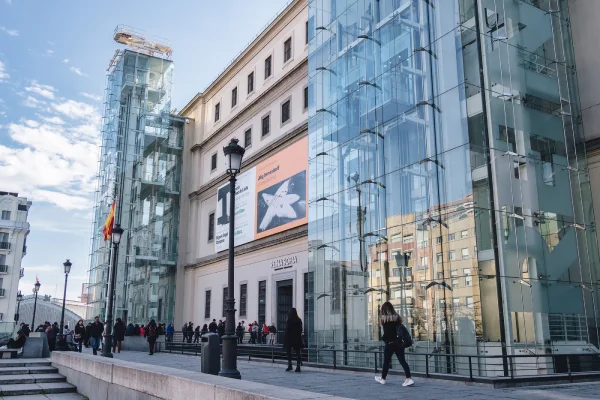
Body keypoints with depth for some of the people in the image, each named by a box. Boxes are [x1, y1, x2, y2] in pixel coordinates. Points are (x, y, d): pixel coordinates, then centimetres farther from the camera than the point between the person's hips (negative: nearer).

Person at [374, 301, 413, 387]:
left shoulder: (383, 318, -8)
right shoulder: (397, 317, 5)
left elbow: (386, 332, -11)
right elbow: (402, 329, 1)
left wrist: (383, 338, 5)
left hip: (390, 343, -4)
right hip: (398, 342, 4)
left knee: (386, 361, 10)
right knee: (402, 360, 3)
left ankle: (382, 379, 26)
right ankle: (409, 379, -7)